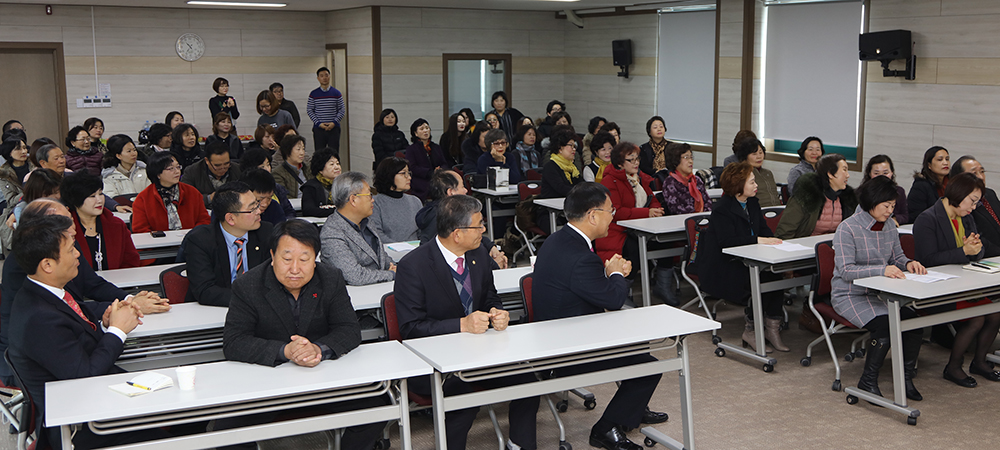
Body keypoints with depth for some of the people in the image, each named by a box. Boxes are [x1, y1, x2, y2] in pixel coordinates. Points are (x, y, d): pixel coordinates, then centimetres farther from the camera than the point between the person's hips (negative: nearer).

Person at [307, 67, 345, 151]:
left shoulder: (336, 93, 5)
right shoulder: (313, 94, 4)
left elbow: (342, 110, 4)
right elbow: (309, 110, 3)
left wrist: (334, 122, -10)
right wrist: (318, 123, -9)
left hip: (334, 128, 0)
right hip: (318, 129, 0)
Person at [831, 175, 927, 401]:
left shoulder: (889, 226, 7)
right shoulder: (848, 228, -14)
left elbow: (896, 257, 19)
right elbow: (846, 270, -20)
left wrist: (908, 264, -5)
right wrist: (882, 269, -31)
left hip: (880, 292, 6)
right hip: (850, 295, -6)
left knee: (914, 317, -18)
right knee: (884, 324, -28)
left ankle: (906, 377, -1)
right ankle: (868, 381, -9)